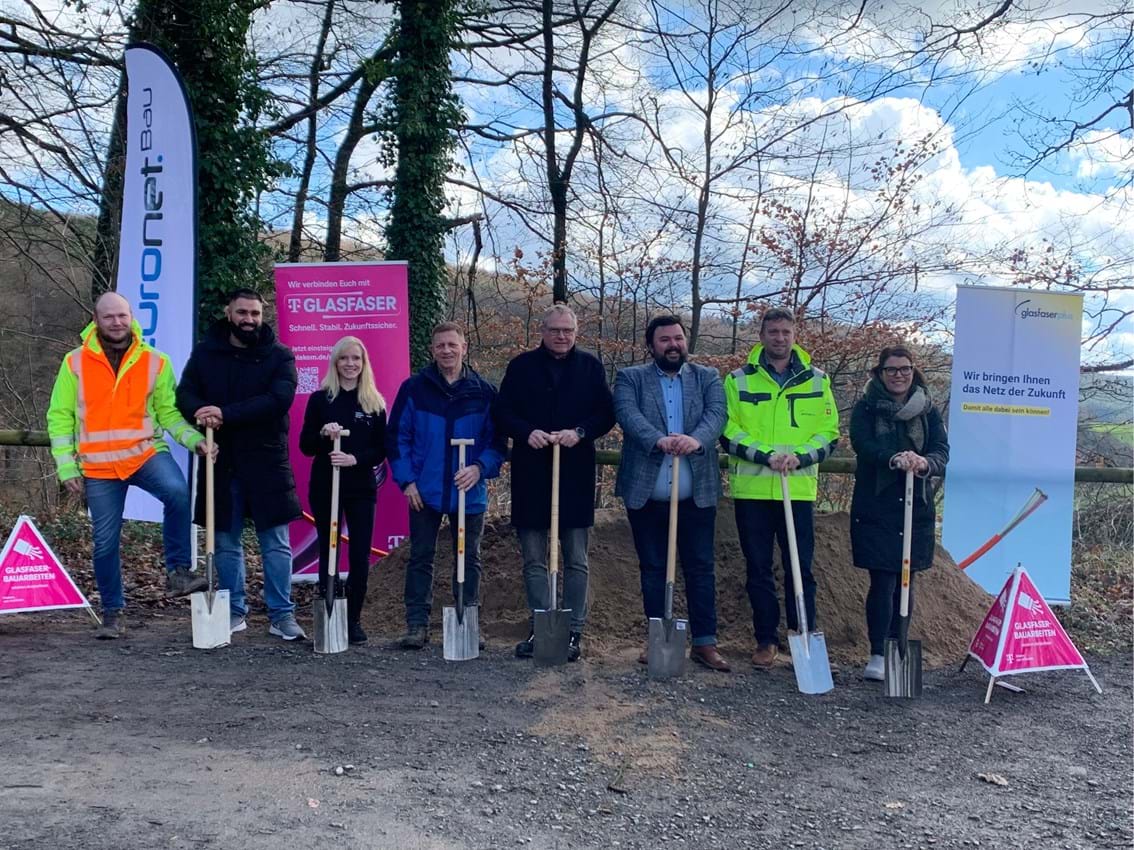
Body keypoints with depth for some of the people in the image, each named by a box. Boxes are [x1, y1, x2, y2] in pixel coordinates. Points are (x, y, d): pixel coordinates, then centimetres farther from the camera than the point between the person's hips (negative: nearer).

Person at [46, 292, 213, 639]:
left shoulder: (155, 361, 1)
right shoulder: (75, 362, 2)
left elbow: (168, 412, 2)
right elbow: (60, 417, 4)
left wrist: (193, 438, -15)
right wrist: (67, 466, -2)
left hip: (145, 453, -1)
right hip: (98, 466, 1)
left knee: (177, 491, -32)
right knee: (105, 542, 6)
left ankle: (178, 572, -17)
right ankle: (113, 613, 24)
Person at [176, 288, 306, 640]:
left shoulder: (280, 355, -1)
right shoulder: (205, 352, 7)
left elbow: (279, 398, -16)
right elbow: (184, 393, 1)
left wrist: (226, 413, -23)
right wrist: (200, 411, -23)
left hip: (266, 461, -2)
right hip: (219, 460, 2)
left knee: (276, 542, 1)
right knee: (226, 542, 10)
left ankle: (282, 614, 10)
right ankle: (234, 612, 22)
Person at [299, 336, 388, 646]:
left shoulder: (375, 403, 5)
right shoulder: (319, 399, 3)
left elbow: (381, 450, 2)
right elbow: (305, 446, 1)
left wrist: (355, 458, -16)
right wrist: (323, 434, -19)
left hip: (362, 489, 1)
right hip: (324, 487, 0)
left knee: (360, 556, 0)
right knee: (328, 554, 4)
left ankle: (353, 620, 12)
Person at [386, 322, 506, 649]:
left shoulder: (484, 391, 0)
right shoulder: (414, 388, -1)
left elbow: (497, 440, 2)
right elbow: (396, 436, 1)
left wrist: (480, 468, -16)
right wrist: (406, 480, -7)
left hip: (469, 493, 1)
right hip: (424, 492, -1)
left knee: (469, 560, 10)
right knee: (420, 558, 5)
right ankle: (417, 624, 14)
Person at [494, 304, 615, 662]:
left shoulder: (590, 366, 5)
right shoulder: (521, 366, 5)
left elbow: (606, 414, 2)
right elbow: (503, 413, 3)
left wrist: (580, 432, -16)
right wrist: (527, 432, -15)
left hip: (575, 474, -1)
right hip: (531, 474, 1)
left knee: (576, 561, 6)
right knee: (534, 561, 7)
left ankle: (573, 632, 15)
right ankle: (539, 628, 18)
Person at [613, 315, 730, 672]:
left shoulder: (707, 377, 10)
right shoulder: (630, 378, 5)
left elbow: (716, 414, -8)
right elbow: (628, 415, -13)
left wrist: (696, 439, -30)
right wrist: (659, 440, -32)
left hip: (697, 493, 1)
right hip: (646, 493, 0)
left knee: (701, 568, 5)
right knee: (653, 569, 9)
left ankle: (704, 642, 14)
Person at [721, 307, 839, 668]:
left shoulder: (816, 380, 8)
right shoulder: (739, 380, 4)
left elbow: (829, 432, 5)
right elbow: (727, 432, -2)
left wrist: (799, 456, -12)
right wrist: (765, 454, -16)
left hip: (799, 488, 0)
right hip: (751, 489, 0)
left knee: (800, 568, 3)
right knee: (758, 568, 7)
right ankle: (766, 640, 19)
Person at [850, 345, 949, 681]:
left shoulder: (928, 411, 9)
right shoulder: (866, 409, 2)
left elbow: (942, 454, -3)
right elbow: (862, 444, -16)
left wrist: (923, 462, -27)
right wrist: (895, 458, -35)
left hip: (916, 508, 3)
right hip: (875, 508, -3)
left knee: (905, 582, 8)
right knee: (883, 583, -7)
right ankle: (878, 656, 0)